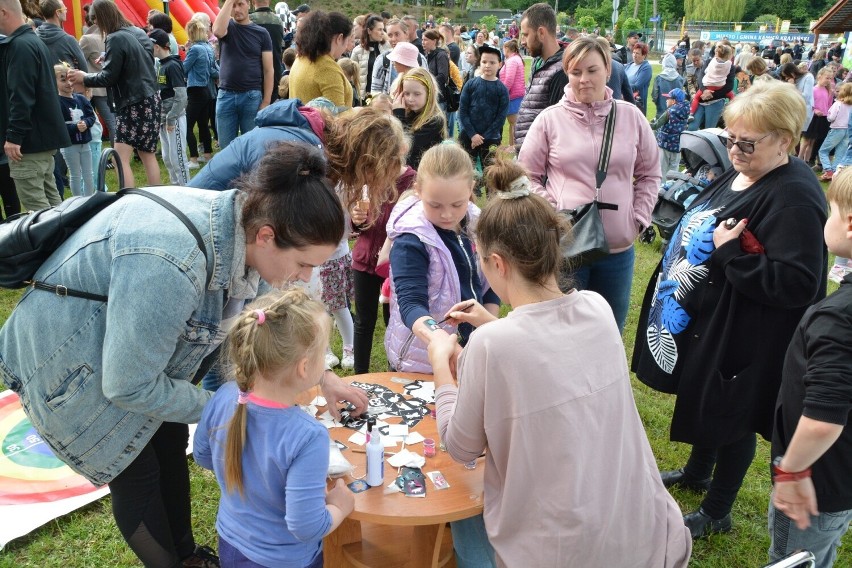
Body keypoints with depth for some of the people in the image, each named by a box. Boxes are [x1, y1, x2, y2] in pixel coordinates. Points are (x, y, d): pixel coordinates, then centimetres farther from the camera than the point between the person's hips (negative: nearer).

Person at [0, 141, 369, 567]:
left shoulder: (238, 227, -15)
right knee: (137, 475, 5)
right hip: (69, 367, -7)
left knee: (172, 444, 15)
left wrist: (321, 377, 2)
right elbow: (130, 386, -30)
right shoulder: (168, 262, -41)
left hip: (133, 348, 7)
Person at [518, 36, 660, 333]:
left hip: (618, 246, 3)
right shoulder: (550, 119, -4)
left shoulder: (631, 116, 3)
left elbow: (649, 174, 11)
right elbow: (527, 175, 1)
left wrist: (638, 219, 1)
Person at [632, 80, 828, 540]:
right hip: (699, 320, 9)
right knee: (700, 399, 25)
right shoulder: (738, 174, 3)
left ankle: (716, 513, 31)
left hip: (740, 338, -9)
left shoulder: (794, 200, -25)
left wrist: (730, 254, -30)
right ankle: (696, 473, 51)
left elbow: (796, 284, -31)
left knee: (728, 416, 9)